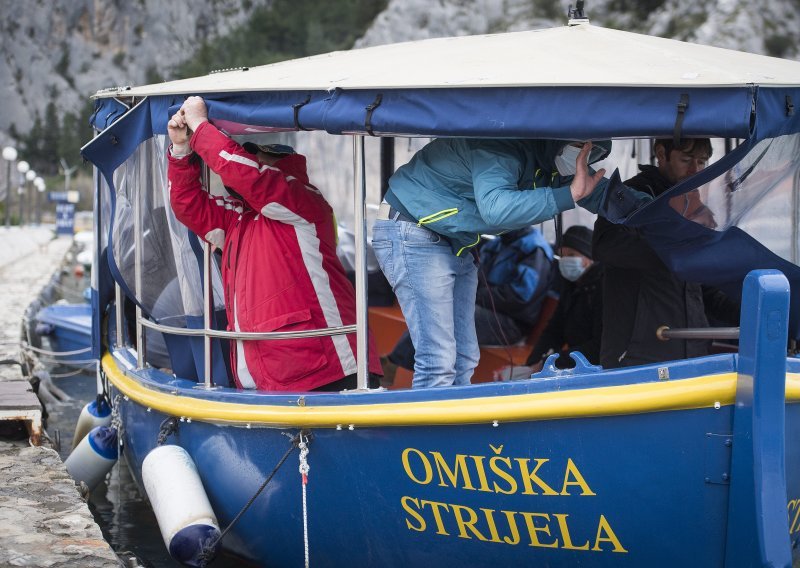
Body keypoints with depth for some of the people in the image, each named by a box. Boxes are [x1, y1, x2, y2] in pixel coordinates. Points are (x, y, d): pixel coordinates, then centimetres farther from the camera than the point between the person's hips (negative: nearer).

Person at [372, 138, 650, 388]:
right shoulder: (502, 149, -27)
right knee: (439, 362, -16)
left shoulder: (553, 164, 1)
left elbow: (603, 193, 12)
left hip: (456, 244, 10)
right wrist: (570, 194, -45)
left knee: (464, 361, 6)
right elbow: (495, 207, -43)